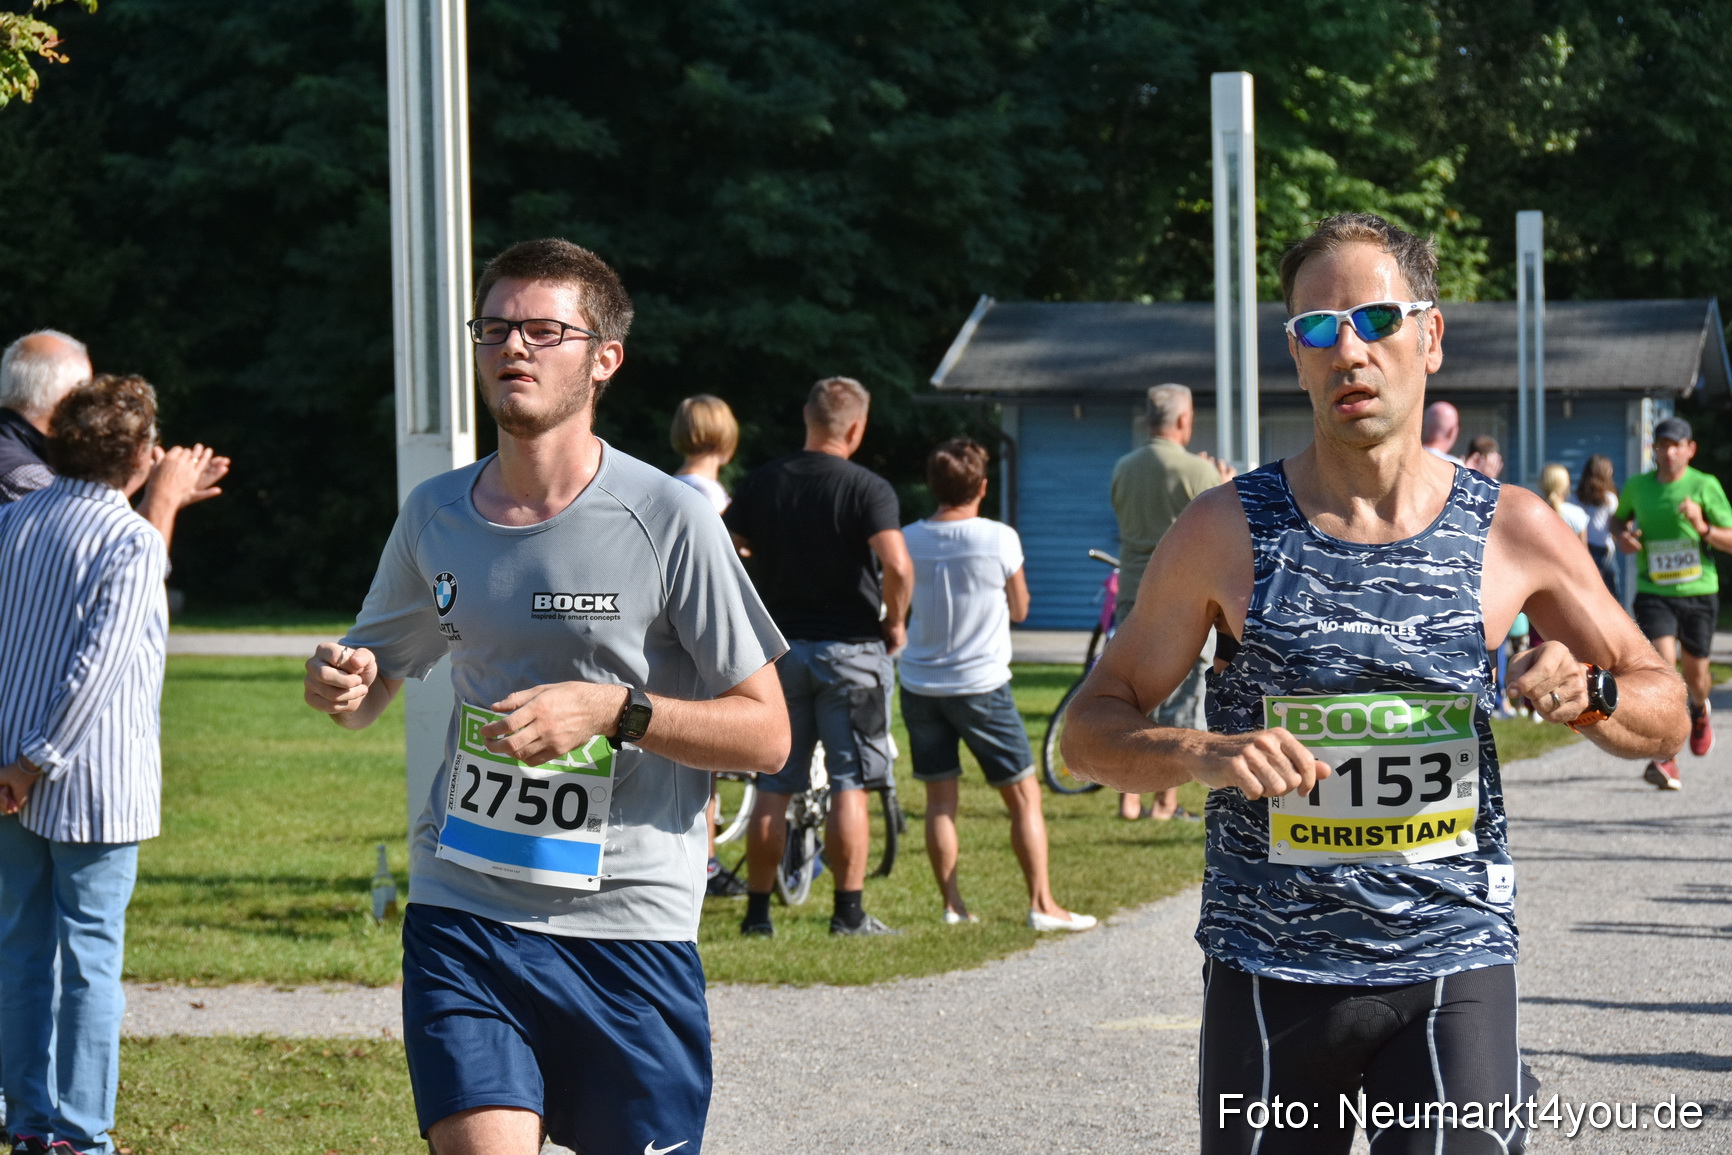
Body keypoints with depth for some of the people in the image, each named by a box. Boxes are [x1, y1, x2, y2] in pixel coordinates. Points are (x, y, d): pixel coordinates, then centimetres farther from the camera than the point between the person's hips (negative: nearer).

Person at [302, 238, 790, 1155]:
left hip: (629, 921, -2)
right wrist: (338, 684, -3)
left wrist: (613, 709, -18)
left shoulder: (668, 520, -6)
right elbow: (371, 684, 21)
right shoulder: (434, 515, 7)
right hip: (463, 914, 2)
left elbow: (766, 733, -4)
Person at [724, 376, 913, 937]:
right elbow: (897, 564, -23)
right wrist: (895, 623, -8)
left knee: (772, 786, 9)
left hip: (778, 645, 4)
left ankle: (758, 911, 11)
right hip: (849, 647, -4)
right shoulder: (868, 488, -9)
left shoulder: (762, 482, 4)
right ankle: (849, 912, 2)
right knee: (848, 785, 2)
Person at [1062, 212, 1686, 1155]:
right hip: (1266, 973, 0)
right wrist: (1203, 755, -16)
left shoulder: (1511, 531, 3)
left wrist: (1587, 694, -10)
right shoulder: (1227, 531, 0)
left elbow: (1664, 712, 12)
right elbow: (1091, 729, 4)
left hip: (1453, 969, 0)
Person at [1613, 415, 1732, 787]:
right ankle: (1665, 760, -21)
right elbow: (1619, 517, 23)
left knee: (1695, 675, 12)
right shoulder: (1637, 486, 2)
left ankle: (1700, 711, 51)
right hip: (1654, 593, 0)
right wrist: (1622, 535, 0)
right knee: (1662, 663, -19)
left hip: (1699, 592, 0)